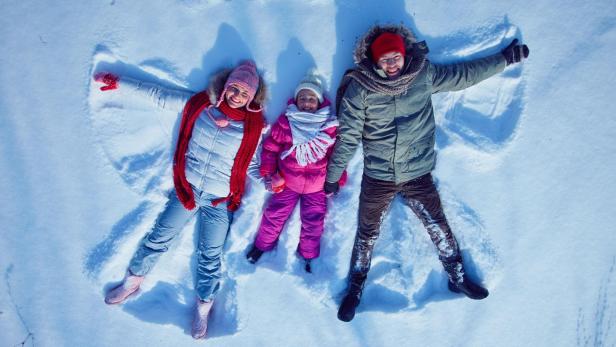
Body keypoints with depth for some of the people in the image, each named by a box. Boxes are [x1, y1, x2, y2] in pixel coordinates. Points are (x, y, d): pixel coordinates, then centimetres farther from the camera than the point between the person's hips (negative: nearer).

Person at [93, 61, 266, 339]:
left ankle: (202, 309, 27)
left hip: (220, 201, -1)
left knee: (210, 257, 9)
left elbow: (253, 164, 2)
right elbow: (159, 96, 4)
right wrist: (118, 83, 5)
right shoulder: (199, 104, -3)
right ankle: (132, 281, 35)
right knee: (158, 238, 11)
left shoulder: (252, 126, -6)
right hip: (187, 189, 2)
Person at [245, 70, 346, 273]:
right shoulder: (285, 122, -8)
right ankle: (262, 245, 34)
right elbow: (270, 147, 0)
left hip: (317, 186, 0)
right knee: (274, 215, 8)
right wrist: (268, 173, -5)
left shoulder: (330, 126, -8)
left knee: (313, 223, 9)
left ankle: (308, 256, 33)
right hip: (286, 182, 0)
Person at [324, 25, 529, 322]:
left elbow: (465, 74, 10)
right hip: (377, 177, -1)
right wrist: (333, 176, -2)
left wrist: (506, 57, 17)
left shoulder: (424, 75, -5)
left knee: (438, 226, 12)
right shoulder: (359, 88, -13)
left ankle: (457, 278, 35)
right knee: (367, 234, 10)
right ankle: (355, 289, 29)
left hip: (418, 174, 2)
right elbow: (348, 136, -7)